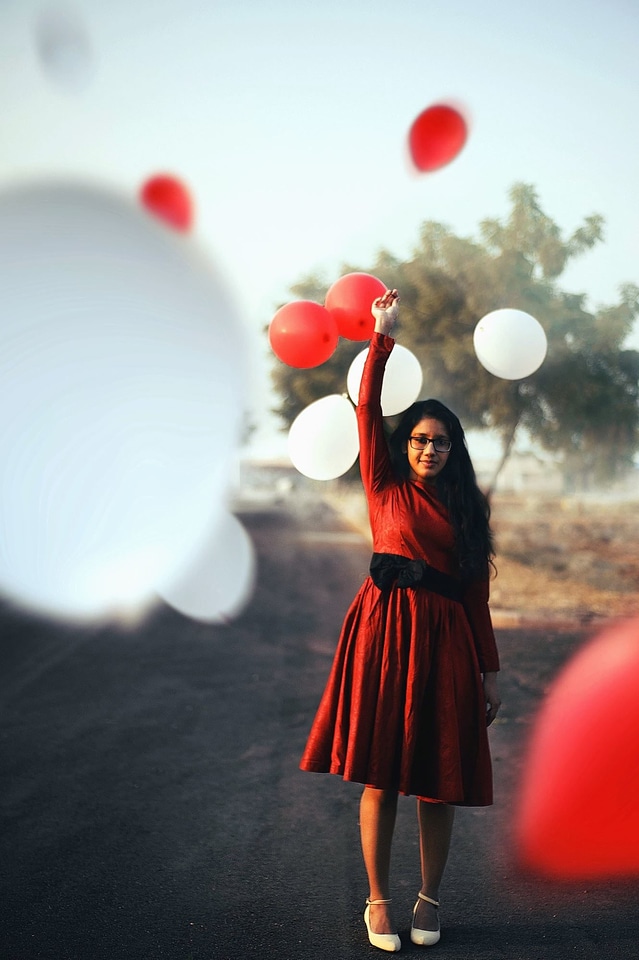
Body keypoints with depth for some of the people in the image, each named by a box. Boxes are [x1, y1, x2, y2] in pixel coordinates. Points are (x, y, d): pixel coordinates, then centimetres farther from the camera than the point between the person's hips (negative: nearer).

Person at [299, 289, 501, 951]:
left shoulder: (466, 510, 12)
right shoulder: (386, 489, 8)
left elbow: (477, 595, 11)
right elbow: (368, 409, 0)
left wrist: (489, 671, 8)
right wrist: (384, 335, -4)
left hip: (443, 637, 2)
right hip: (384, 629, -2)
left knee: (437, 780, 4)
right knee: (380, 776, 1)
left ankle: (429, 899, 19)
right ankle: (378, 900, 13)